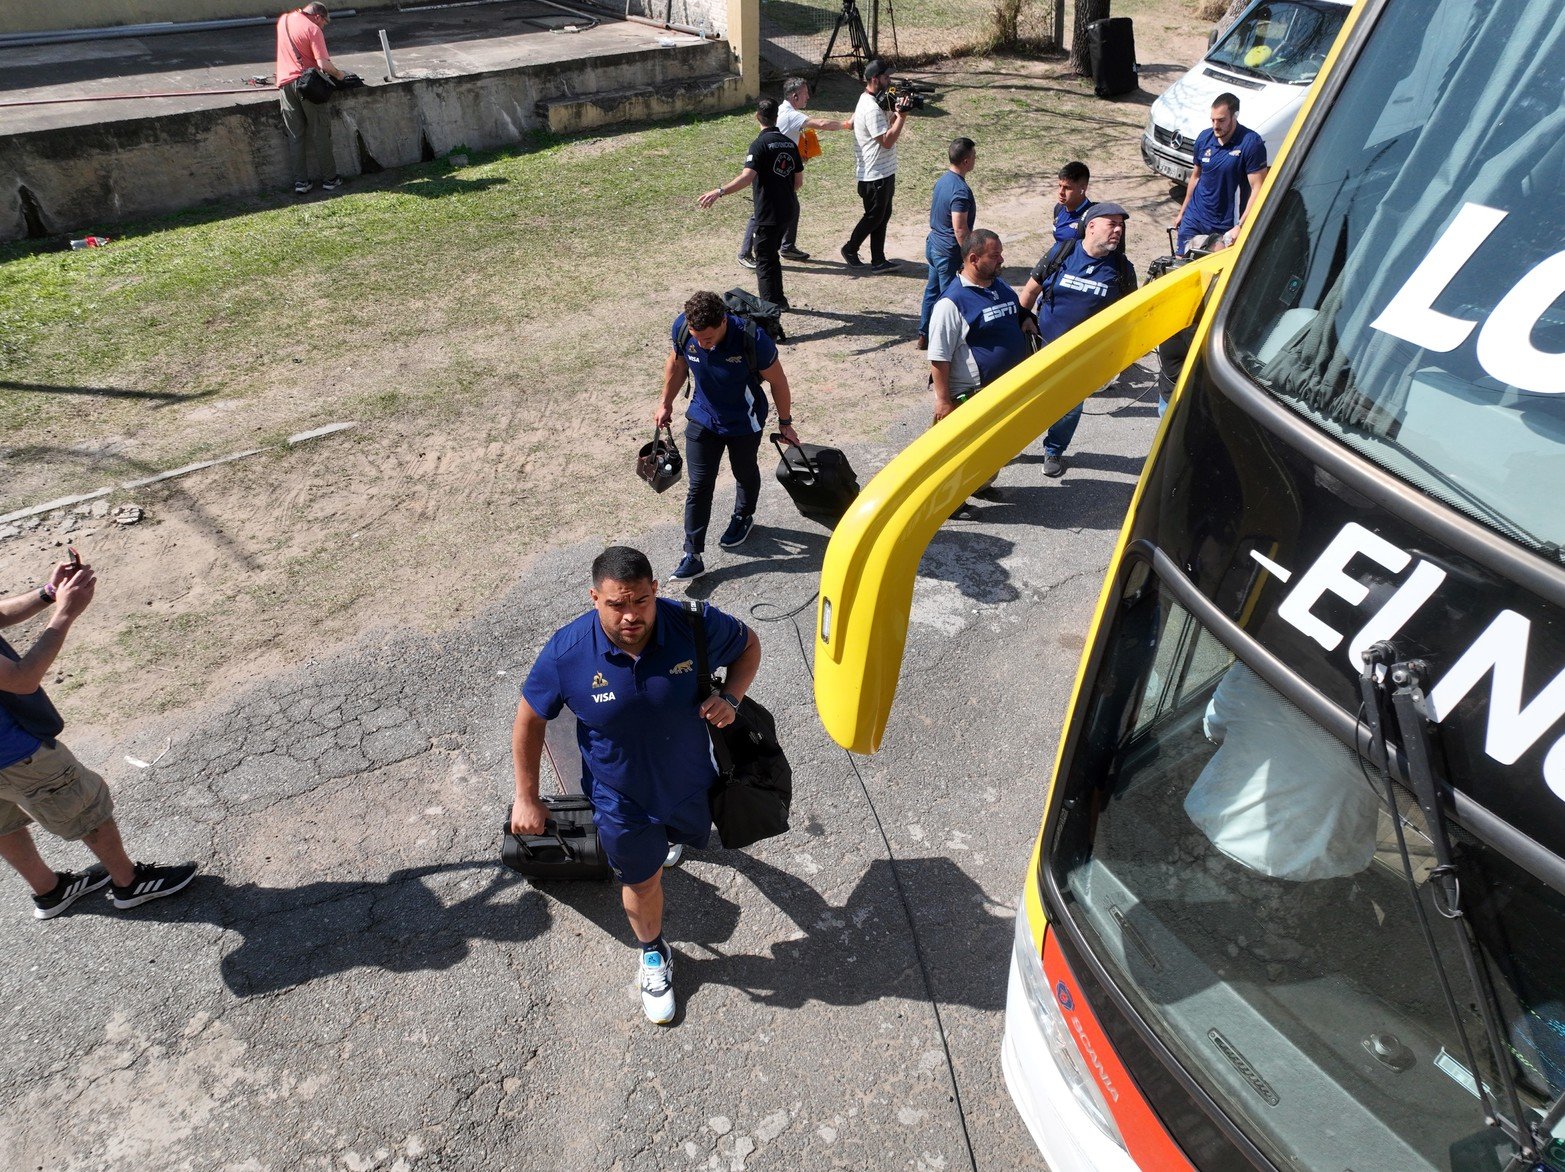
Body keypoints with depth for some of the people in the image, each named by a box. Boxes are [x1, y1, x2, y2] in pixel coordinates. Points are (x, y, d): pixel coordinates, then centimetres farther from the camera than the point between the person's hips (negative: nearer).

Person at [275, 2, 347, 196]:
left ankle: (300, 181, 5)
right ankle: (330, 178, 9)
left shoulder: (283, 20, 12)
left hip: (285, 83, 5)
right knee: (320, 134, 5)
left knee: (295, 136, 7)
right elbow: (323, 64, -17)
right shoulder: (313, 29, -9)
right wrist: (338, 74, 0)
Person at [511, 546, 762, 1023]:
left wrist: (730, 698, -25)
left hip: (690, 782, 2)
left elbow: (749, 645, -7)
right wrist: (526, 798, -7)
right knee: (642, 881, 18)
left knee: (689, 835, 34)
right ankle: (653, 953, 51)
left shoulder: (695, 625, -29)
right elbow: (529, 721, -12)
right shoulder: (567, 653, -29)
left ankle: (671, 833, 74)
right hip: (621, 798, -2)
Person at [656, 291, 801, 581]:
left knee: (745, 473, 22)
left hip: (744, 422, -2)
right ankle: (693, 555, 6)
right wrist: (665, 403, 10)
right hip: (702, 418, 2)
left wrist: (785, 423, -6)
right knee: (699, 485, 0)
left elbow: (778, 381, -17)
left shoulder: (752, 340, -33)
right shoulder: (682, 328, -23)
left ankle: (743, 517, 52)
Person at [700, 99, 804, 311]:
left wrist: (719, 191, -37)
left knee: (765, 261, 2)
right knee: (772, 255, 23)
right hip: (789, 211, 7)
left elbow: (746, 177, -29)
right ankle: (778, 300, 32)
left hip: (769, 213, -7)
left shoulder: (760, 144, -14)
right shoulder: (789, 143, 7)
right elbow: (798, 180, 12)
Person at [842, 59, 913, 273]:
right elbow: (887, 141, -25)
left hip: (883, 172, 10)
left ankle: (878, 261, 17)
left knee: (882, 215, 12)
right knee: (874, 217, 5)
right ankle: (850, 249, 24)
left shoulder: (869, 101, 10)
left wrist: (896, 113, 0)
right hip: (875, 175, -10)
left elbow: (886, 129, 16)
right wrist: (902, 116, -21)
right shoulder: (871, 108, -22)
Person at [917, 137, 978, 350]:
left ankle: (924, 335, 28)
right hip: (949, 252, -9)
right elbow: (960, 229, -27)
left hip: (934, 244, 9)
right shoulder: (961, 190, -24)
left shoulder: (942, 180, 4)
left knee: (932, 290, 18)